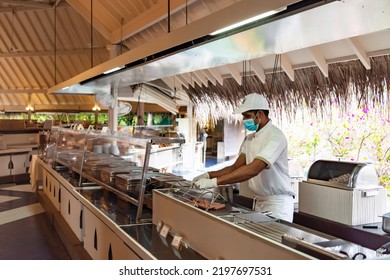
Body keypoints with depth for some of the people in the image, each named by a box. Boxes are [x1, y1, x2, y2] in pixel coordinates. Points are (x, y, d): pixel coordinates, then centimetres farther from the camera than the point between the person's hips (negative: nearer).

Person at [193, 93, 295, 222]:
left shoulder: (275, 136, -20)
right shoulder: (250, 138, 8)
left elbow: (253, 169, -31)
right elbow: (236, 167, 5)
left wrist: (215, 182, -34)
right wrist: (209, 175, -11)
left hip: (278, 203, -7)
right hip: (259, 201, 8)